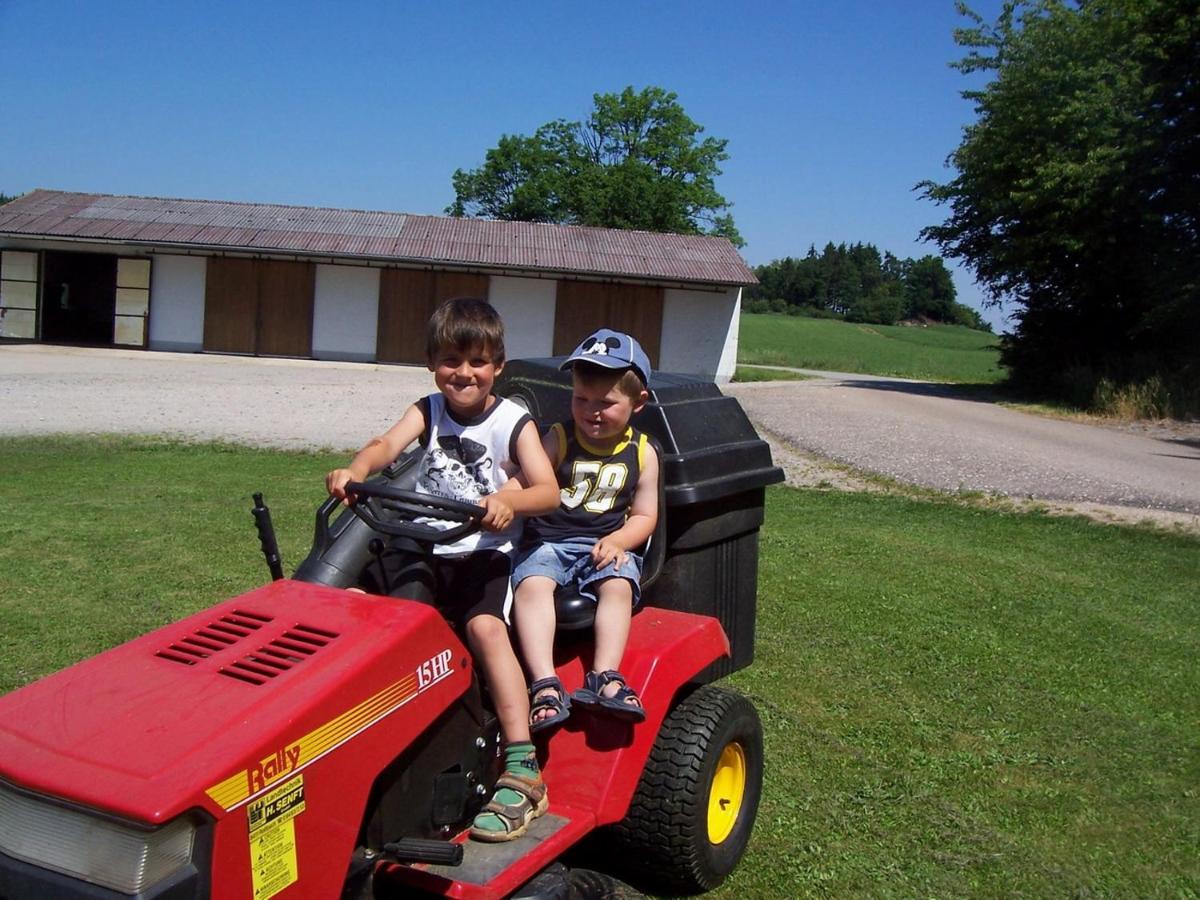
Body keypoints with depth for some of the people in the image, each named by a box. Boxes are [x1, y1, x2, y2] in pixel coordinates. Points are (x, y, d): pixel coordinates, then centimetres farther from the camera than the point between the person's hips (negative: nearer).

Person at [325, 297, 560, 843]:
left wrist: (508, 500, -32)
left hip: (481, 554, -4)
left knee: (485, 627, -30)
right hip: (416, 548, 4)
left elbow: (548, 491, -9)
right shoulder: (428, 411, 11)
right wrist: (354, 471, -33)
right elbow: (387, 443, -10)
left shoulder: (513, 423, 2)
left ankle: (522, 771, -30)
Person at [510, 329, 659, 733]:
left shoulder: (642, 453, 7)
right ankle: (545, 685, -37)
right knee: (532, 584, -30)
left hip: (607, 544, 1)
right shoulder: (558, 439, 5)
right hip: (548, 540, -1)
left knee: (618, 586, -30)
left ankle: (605, 678, -33)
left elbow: (644, 515, 7)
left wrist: (618, 540, -13)